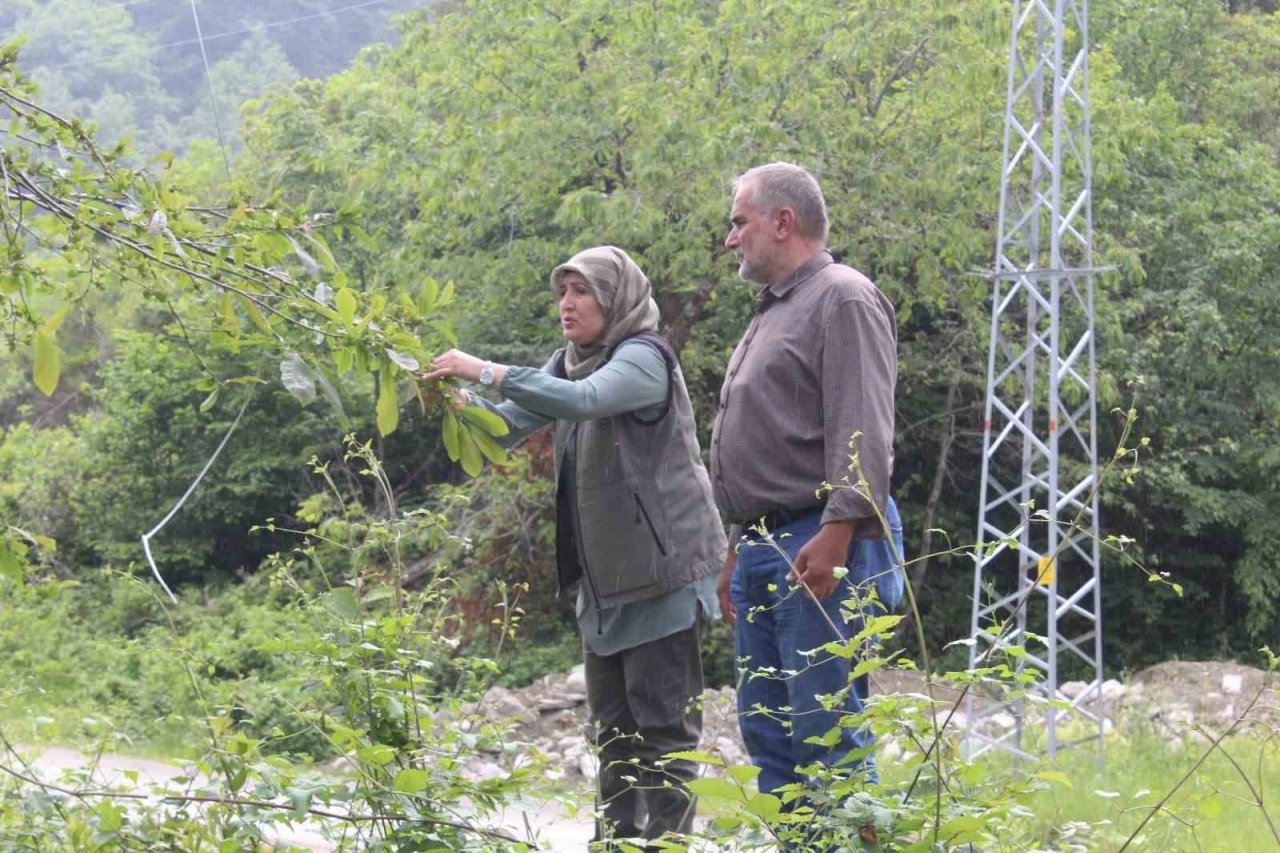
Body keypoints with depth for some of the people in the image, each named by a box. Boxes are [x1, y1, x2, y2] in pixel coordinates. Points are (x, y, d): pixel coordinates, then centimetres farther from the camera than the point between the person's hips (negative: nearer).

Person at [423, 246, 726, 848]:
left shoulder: (644, 358, -13)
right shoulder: (571, 363, 12)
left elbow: (584, 399, -32)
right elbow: (509, 425, 6)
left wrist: (488, 371, -34)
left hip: (662, 570, -9)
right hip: (605, 574, 9)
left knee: (662, 719, -7)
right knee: (613, 723, 11)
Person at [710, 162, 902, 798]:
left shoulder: (843, 300, -7)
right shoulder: (774, 312, 24)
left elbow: (863, 434, -17)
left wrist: (837, 531, -25)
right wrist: (738, 548, 26)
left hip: (820, 549, -10)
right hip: (763, 545, 10)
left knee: (824, 730, -12)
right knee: (766, 728, 9)